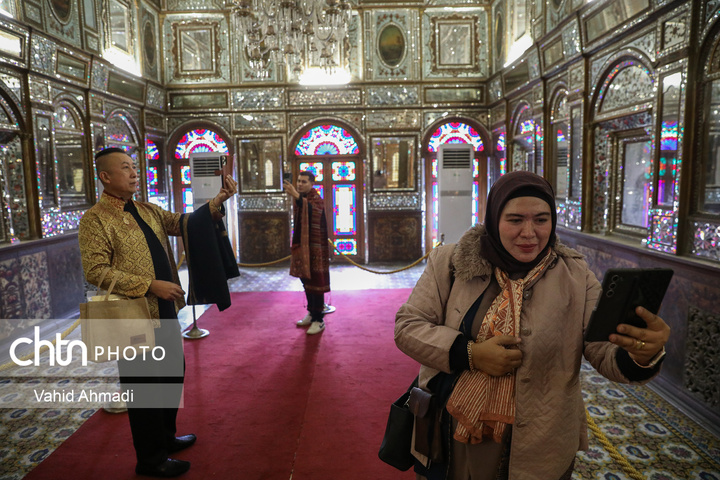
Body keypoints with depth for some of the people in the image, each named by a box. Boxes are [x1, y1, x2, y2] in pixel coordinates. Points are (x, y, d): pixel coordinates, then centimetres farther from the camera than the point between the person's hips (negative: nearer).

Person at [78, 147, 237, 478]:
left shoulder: (147, 211, 11)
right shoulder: (95, 219, -12)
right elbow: (95, 271, -19)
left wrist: (217, 201, -6)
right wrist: (150, 285, -23)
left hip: (166, 311, 8)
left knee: (173, 375, 20)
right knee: (144, 387, 6)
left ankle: (165, 437, 41)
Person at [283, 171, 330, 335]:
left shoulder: (316, 199, -13)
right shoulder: (301, 198, 11)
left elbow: (312, 210, -39)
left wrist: (296, 196, -54)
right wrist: (296, 245, 16)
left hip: (314, 247, -8)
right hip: (301, 246, 8)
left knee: (315, 282, -4)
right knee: (306, 280, 15)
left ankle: (319, 320, 3)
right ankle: (312, 313, 29)